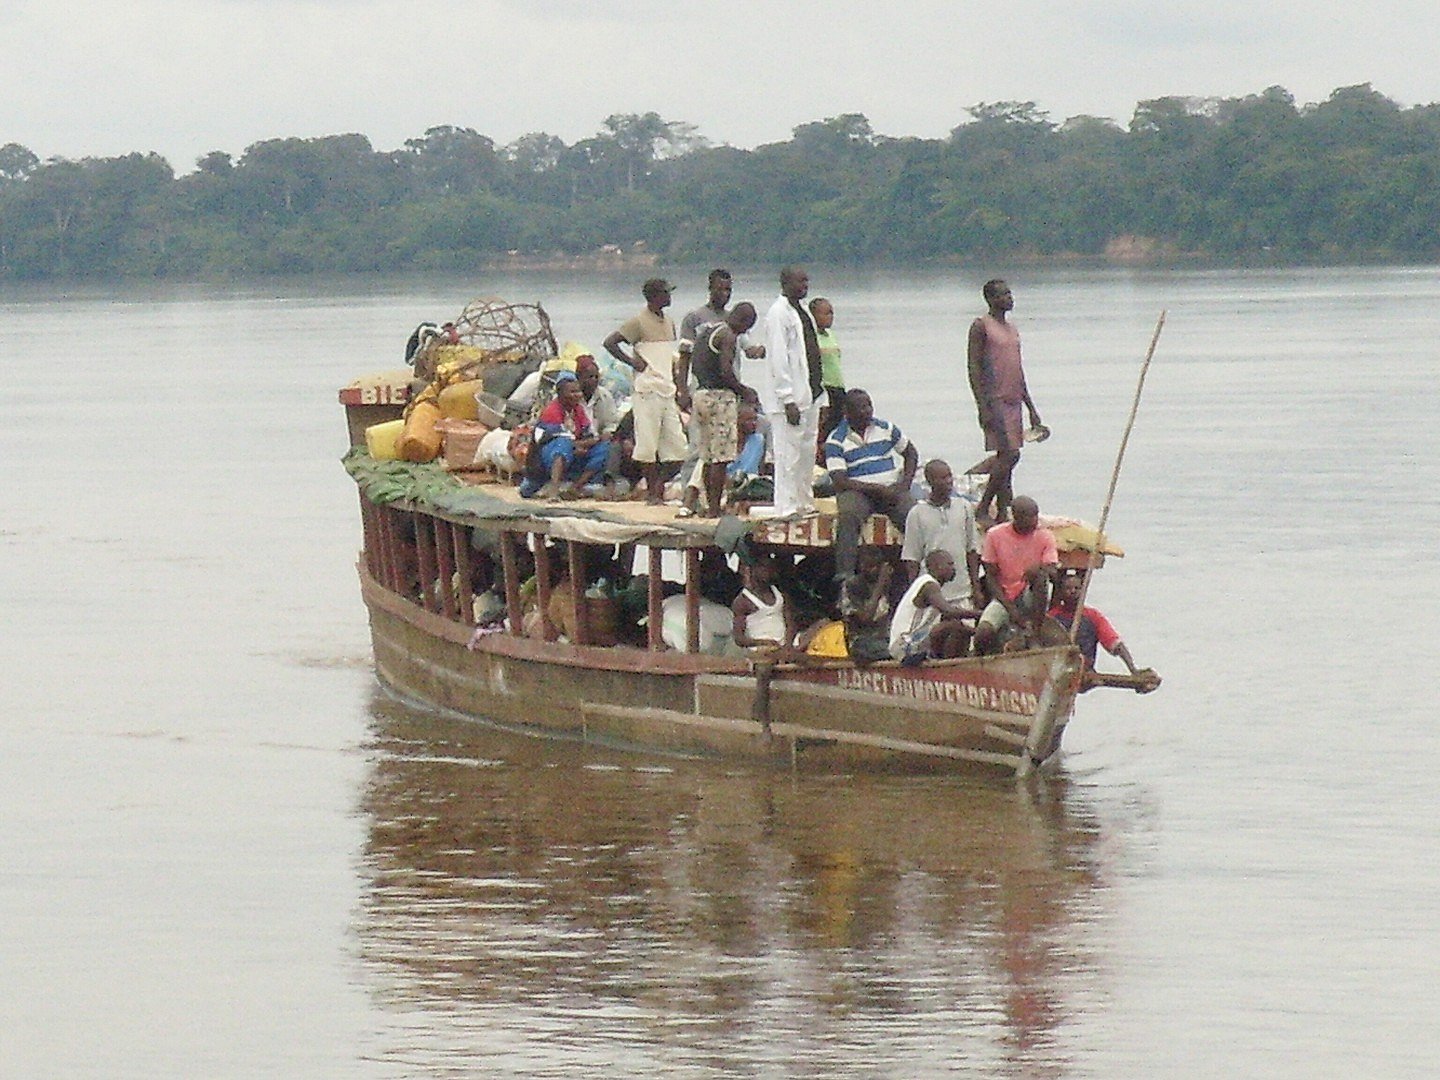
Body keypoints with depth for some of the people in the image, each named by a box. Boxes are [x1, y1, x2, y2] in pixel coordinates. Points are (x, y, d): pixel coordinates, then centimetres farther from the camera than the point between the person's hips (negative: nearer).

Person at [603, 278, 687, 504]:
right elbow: (609, 343, -10)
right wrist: (632, 361, -11)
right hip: (647, 390, -7)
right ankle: (652, 491, 0)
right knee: (648, 443, -4)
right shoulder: (640, 322, -7)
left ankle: (659, 486, 10)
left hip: (667, 390, 7)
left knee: (675, 444, 3)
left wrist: (680, 390, 18)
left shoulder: (669, 323, 16)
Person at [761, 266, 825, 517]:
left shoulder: (802, 312, 16)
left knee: (808, 450, 13)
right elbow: (778, 359, -17)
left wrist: (815, 389, 16)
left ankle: (805, 503, 21)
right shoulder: (778, 313, -13)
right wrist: (788, 400, -20)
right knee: (789, 453, -7)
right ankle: (786, 508, -4)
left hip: (809, 394, 9)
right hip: (789, 398, -9)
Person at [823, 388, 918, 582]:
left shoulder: (885, 429, 11)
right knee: (849, 514, -37)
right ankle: (844, 572, -40)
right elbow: (840, 481, -10)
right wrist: (878, 490, -16)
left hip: (890, 488, 3)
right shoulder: (836, 441, -2)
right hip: (857, 491, -3)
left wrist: (905, 483, 5)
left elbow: (910, 454, 24)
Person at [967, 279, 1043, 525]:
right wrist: (983, 407, -18)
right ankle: (983, 509, -7)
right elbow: (974, 367, -11)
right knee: (1009, 455, -15)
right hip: (995, 401, -8)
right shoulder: (981, 326, -5)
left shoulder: (1012, 330, 18)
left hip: (1013, 402, 8)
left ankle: (1002, 515, 6)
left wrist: (1031, 409, 20)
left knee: (1007, 459, 5)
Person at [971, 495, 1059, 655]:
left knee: (1040, 575, -34)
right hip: (1004, 598, 0)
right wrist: (1010, 609, -15)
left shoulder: (1044, 536, -2)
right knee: (983, 633, -29)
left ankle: (1037, 629, -25)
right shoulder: (995, 535, -3)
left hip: (1031, 599, 0)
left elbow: (1053, 573, -10)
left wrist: (1039, 568, -36)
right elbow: (991, 577, -3)